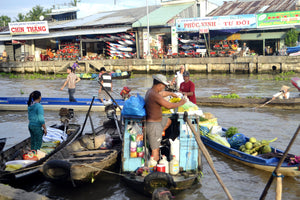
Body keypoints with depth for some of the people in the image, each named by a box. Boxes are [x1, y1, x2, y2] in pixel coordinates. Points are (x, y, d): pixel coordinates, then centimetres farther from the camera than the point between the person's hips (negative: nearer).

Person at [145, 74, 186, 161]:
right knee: (155, 150, -4)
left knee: (168, 121, 32)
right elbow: (169, 106, -23)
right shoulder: (154, 95, -25)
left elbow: (162, 93, 29)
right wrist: (180, 103, -7)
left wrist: (171, 93, 45)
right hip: (153, 125, -10)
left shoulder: (150, 91, 7)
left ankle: (158, 138, 29)